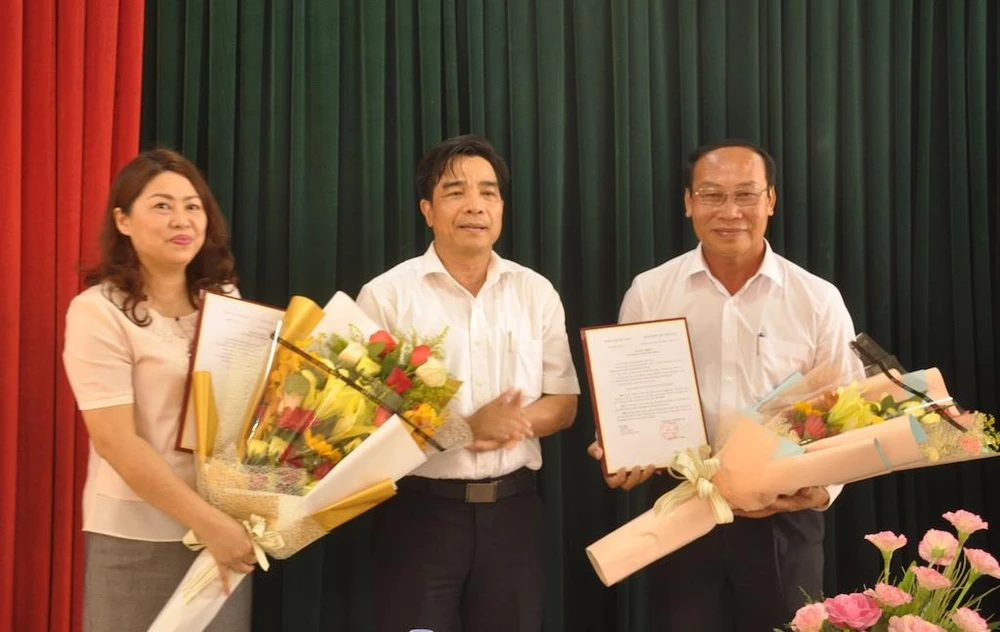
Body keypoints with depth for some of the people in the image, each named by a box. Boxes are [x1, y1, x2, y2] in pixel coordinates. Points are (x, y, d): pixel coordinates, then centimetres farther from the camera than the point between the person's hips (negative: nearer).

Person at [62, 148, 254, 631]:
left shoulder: (224, 300, 5)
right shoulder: (98, 311, -10)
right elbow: (116, 442, -16)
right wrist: (208, 522, -18)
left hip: (226, 525, 5)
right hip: (139, 540, -5)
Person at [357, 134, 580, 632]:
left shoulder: (536, 292, 6)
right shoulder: (386, 295, -5)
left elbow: (564, 402, 8)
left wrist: (514, 422, -14)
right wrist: (466, 427, -20)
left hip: (512, 507, 4)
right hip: (420, 509, -3)